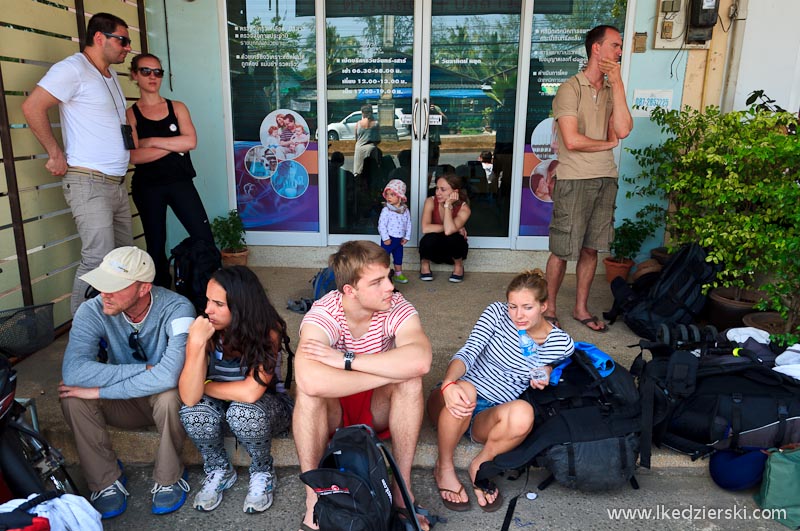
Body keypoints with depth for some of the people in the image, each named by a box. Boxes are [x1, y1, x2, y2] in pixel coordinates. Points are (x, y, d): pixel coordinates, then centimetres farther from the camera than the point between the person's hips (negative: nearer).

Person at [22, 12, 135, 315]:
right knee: (98, 261, -11)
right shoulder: (74, 69, -8)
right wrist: (56, 154, -11)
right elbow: (32, 107, -15)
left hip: (117, 184, 9)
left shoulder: (110, 76, 19)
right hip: (89, 183, -9)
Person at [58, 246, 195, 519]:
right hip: (125, 403, 3)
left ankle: (169, 477, -8)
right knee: (74, 397, -24)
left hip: (164, 400, -3)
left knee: (170, 395, -35)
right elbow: (73, 371, -34)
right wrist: (145, 369, -36)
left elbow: (168, 376, -41)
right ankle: (106, 480, -4)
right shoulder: (93, 310, -20)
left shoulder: (176, 309, -29)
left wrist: (100, 390, -34)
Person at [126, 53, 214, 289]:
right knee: (156, 244, 8)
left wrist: (151, 141, -10)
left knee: (204, 238, -7)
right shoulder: (130, 115, 2)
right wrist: (174, 145, -11)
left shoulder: (177, 108, 8)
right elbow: (134, 156, -12)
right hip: (147, 187, -1)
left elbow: (190, 141, -9)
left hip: (180, 181, 1)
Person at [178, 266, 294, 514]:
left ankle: (263, 473, -4)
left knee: (242, 411, -35)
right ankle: (218, 471, 1)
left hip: (268, 404, -3)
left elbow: (250, 392, -33)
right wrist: (196, 343, -37)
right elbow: (189, 397, -26)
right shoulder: (205, 330, -18)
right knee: (193, 412, -29)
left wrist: (206, 386, -18)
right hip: (221, 403, 3)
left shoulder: (268, 330, -26)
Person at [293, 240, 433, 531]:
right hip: (332, 409, -1)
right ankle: (313, 497, -17)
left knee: (411, 382, -28)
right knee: (308, 391, -33)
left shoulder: (396, 307, -19)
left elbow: (420, 360, -40)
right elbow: (311, 381, -46)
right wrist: (391, 371, -37)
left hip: (379, 408, 2)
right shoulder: (323, 314, -26)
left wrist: (346, 359, -38)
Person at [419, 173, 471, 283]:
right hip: (435, 250, 1)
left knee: (452, 237, -35)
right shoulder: (431, 202, -17)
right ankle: (424, 263, 0)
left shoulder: (464, 208, -21)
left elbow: (448, 231, -38)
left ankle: (458, 265, -2)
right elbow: (425, 228, -31)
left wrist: (448, 205, -34)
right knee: (430, 238, -34)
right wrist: (454, 228, -28)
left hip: (453, 251, 0)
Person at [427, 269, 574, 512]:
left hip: (489, 418, 1)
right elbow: (467, 352, -14)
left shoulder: (562, 344, -2)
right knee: (465, 389, -38)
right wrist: (448, 384, -35)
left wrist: (547, 373, -7)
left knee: (523, 414, -36)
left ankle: (480, 465, -5)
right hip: (460, 400, 0)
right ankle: (444, 467, -11)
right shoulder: (497, 313, -4)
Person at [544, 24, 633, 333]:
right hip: (574, 180, -6)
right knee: (562, 251, 0)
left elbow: (623, 130, -7)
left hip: (606, 179, 6)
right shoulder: (570, 89, -7)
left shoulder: (613, 91, 11)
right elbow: (572, 141, -17)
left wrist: (617, 82, -7)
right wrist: (609, 143, -2)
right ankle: (549, 310, 16)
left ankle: (581, 309, 26)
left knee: (591, 249, 13)